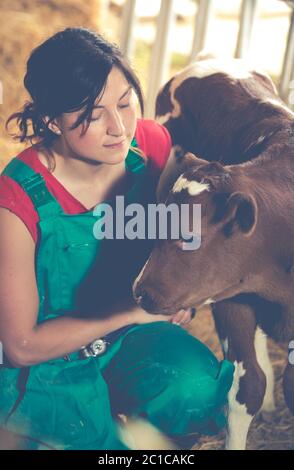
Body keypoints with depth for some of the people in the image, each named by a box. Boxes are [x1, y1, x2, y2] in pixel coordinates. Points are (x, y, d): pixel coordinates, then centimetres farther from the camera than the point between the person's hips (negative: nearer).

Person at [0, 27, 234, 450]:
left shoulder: (151, 143, -15)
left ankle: (116, 400, 7)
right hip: (53, 363, -3)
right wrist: (131, 309, -17)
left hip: (134, 334, 4)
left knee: (199, 390, -23)